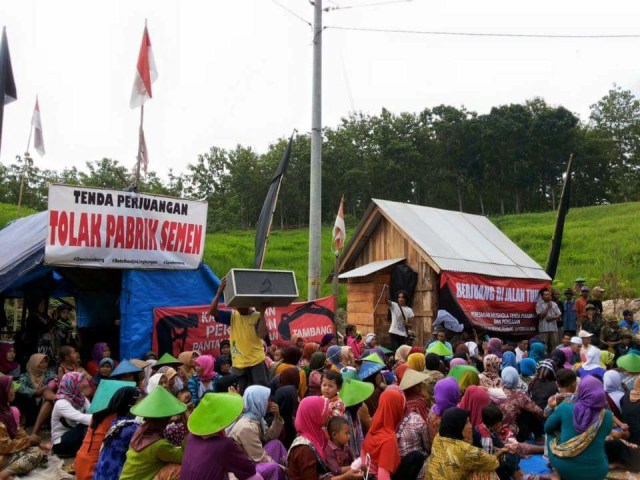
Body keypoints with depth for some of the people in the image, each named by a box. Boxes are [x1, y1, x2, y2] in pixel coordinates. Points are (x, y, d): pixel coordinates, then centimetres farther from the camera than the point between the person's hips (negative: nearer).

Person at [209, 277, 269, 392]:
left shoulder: (257, 317, -5)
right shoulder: (232, 316, 2)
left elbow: (262, 334, -21)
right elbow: (212, 312, -8)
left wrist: (262, 313, -21)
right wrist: (219, 292, -18)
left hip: (256, 361, -3)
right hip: (239, 363, 3)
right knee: (243, 392, 12)